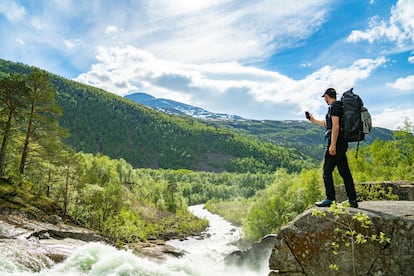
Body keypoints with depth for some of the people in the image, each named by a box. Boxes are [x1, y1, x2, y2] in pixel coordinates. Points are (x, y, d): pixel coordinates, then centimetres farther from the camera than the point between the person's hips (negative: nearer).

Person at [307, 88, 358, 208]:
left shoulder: (334, 106, -9)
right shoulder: (339, 107, 21)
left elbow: (335, 126, -20)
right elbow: (328, 124, 33)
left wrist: (332, 145, -23)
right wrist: (314, 120, 42)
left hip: (335, 143, -10)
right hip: (342, 143, 10)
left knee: (327, 171, -3)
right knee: (345, 172, 9)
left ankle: (330, 199, -1)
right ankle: (352, 200, 12)